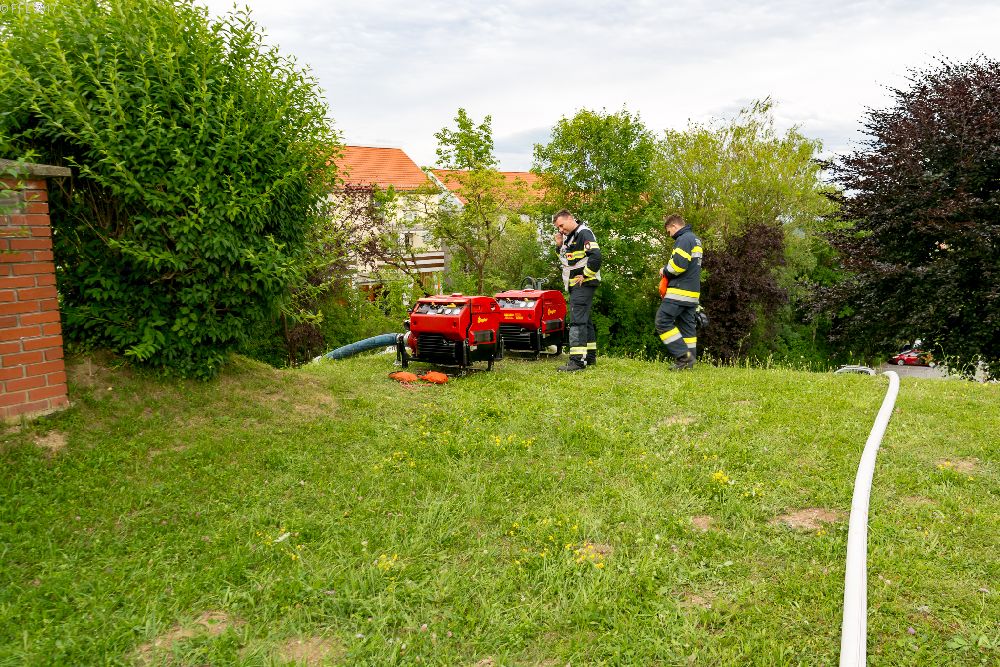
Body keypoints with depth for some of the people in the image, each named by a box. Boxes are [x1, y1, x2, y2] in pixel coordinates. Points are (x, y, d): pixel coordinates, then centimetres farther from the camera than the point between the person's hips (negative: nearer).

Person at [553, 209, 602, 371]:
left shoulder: (584, 233, -12)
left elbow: (596, 256, -25)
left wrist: (585, 275, -18)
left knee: (577, 320, -15)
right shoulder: (570, 237, 18)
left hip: (583, 284, -10)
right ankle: (590, 357, 23)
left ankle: (577, 360, -18)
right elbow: (567, 261, 24)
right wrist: (560, 246, 10)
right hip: (575, 285, 10)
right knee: (584, 320, 15)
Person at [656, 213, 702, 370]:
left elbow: (678, 264, -23)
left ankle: (683, 355, -12)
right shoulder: (695, 240, 21)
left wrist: (665, 271, -4)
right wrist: (668, 271, 13)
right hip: (693, 292, 10)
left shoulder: (683, 239, -11)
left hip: (680, 291, -10)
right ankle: (688, 361, 10)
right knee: (688, 326, 10)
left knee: (663, 322, -8)